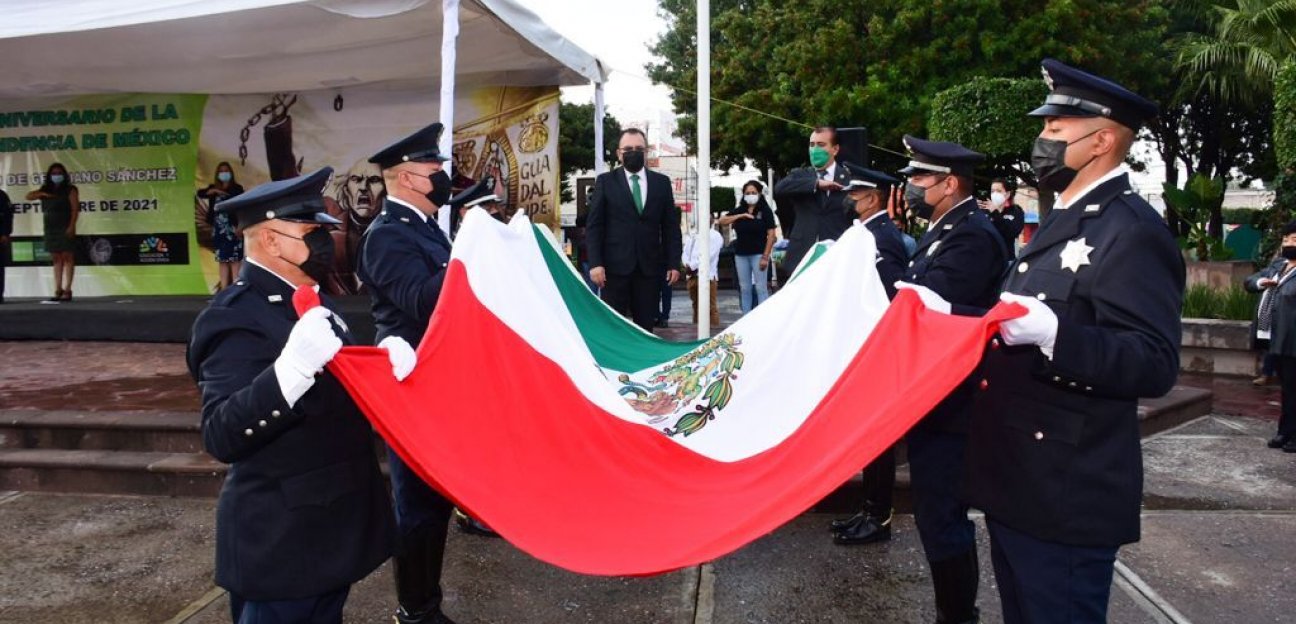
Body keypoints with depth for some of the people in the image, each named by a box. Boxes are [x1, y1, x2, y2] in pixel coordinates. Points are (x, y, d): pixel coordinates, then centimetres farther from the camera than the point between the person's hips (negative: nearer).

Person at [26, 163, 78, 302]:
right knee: (56, 259, 6)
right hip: (50, 229, 6)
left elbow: (75, 209, -8)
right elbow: (28, 196, 12)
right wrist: (43, 194, -6)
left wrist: (72, 226, -18)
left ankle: (67, 290, -8)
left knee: (67, 257, -6)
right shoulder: (46, 190, 16)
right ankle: (58, 290, 6)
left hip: (65, 229, -6)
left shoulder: (70, 190, 0)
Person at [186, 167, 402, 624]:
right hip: (281, 539, -9)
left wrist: (386, 360, -5)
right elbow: (222, 437, -28)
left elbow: (341, 386, 16)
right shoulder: (237, 318, -20)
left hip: (332, 523, 9)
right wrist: (292, 369, -42)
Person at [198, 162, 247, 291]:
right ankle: (224, 288, 8)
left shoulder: (237, 189, 2)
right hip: (219, 230, 5)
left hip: (233, 229, -5)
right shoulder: (213, 188, 16)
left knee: (235, 259, -8)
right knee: (222, 259, 6)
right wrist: (214, 191, -16)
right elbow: (200, 193, 0)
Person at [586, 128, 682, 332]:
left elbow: (671, 226, 11)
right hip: (615, 266, -2)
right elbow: (594, 226, 1)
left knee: (646, 327, 4)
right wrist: (595, 263, -9)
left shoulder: (662, 182, 12)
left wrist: (674, 263, 3)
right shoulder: (605, 181, 6)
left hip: (650, 267, 2)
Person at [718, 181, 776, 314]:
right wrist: (740, 216, -9)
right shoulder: (739, 210, 12)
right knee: (744, 289, 6)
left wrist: (765, 257, -12)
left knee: (761, 288, -6)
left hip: (758, 254, -4)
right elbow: (721, 221, 2)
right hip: (741, 255, 4)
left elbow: (771, 235, -4)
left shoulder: (765, 211, 1)